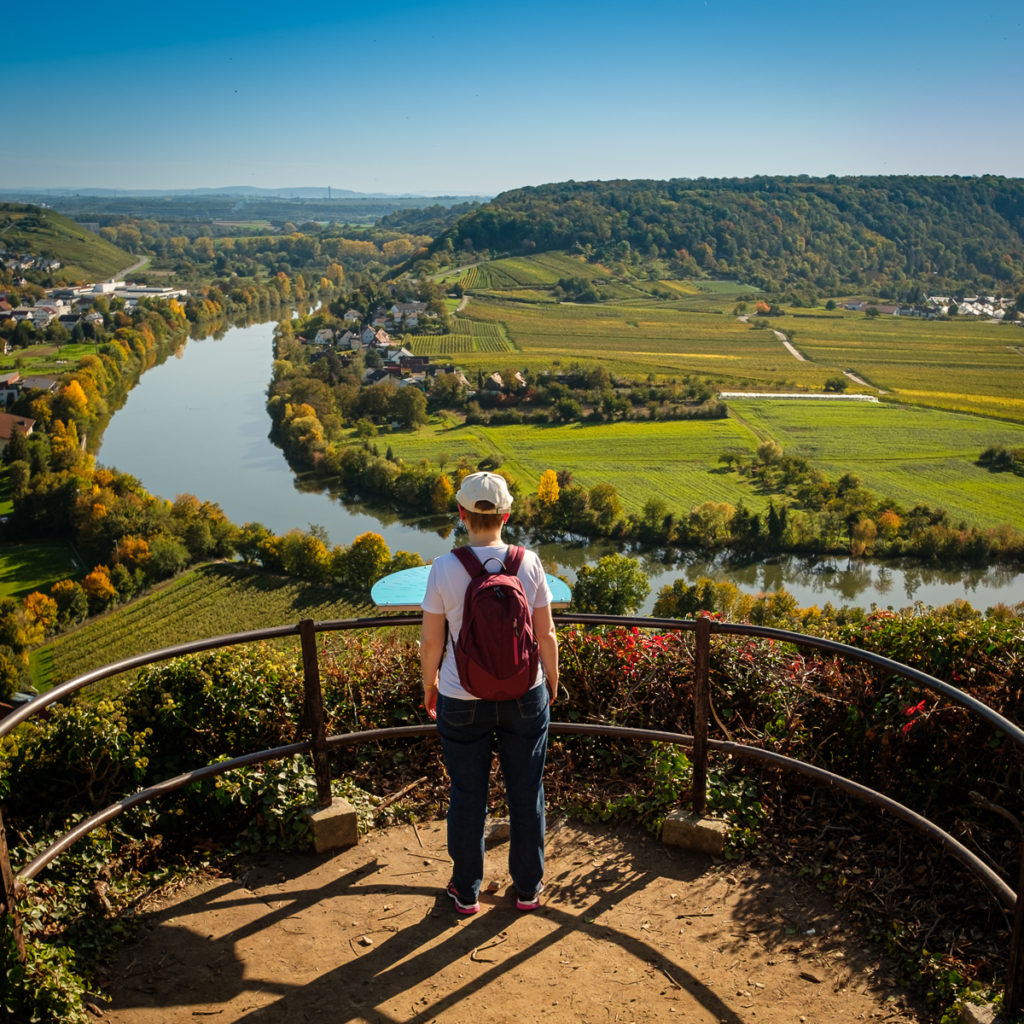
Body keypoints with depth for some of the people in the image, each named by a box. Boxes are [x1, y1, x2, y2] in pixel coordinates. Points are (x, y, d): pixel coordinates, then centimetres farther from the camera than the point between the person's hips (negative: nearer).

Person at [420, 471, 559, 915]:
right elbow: (546, 634, -4)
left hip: (462, 702, -1)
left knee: (467, 795, 16)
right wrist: (551, 681, 13)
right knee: (526, 792, 17)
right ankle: (528, 887, 33)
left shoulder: (444, 569, -15)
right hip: (524, 696, 1)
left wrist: (429, 685, 10)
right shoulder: (528, 563, -11)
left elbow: (431, 641, -7)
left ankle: (466, 891, 32)